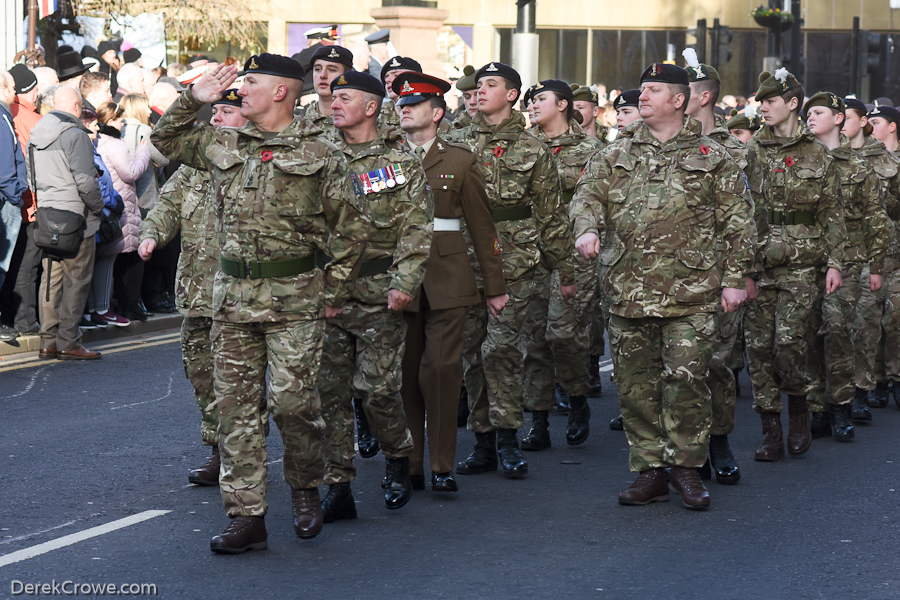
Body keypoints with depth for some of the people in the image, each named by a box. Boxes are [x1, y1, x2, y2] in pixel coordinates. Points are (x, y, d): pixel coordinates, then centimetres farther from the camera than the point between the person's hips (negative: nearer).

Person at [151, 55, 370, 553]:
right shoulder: (222, 145, 12)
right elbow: (165, 139, 26)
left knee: (291, 399, -8)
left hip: (295, 297, -5)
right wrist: (193, 99, 11)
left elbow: (352, 226, 1)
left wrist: (333, 292, -2)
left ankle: (305, 486, 19)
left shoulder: (319, 155, -1)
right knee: (235, 405, 3)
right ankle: (246, 516, 8)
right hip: (232, 293, 5)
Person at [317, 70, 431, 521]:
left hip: (377, 293, -4)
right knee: (330, 390, 2)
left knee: (377, 387, -6)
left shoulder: (401, 162, 1)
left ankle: (398, 459, 21)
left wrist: (404, 283, -14)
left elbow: (416, 230, -3)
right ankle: (338, 487, 9)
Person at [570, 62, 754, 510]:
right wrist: (587, 228, -15)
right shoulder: (617, 154, 15)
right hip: (626, 289, 3)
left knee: (686, 379, -7)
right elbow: (588, 193, 7)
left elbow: (736, 221, 6)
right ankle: (649, 470, 15)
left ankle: (685, 468, 8)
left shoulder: (711, 158, 6)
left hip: (690, 292, -3)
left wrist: (734, 278, 0)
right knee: (635, 384, 5)